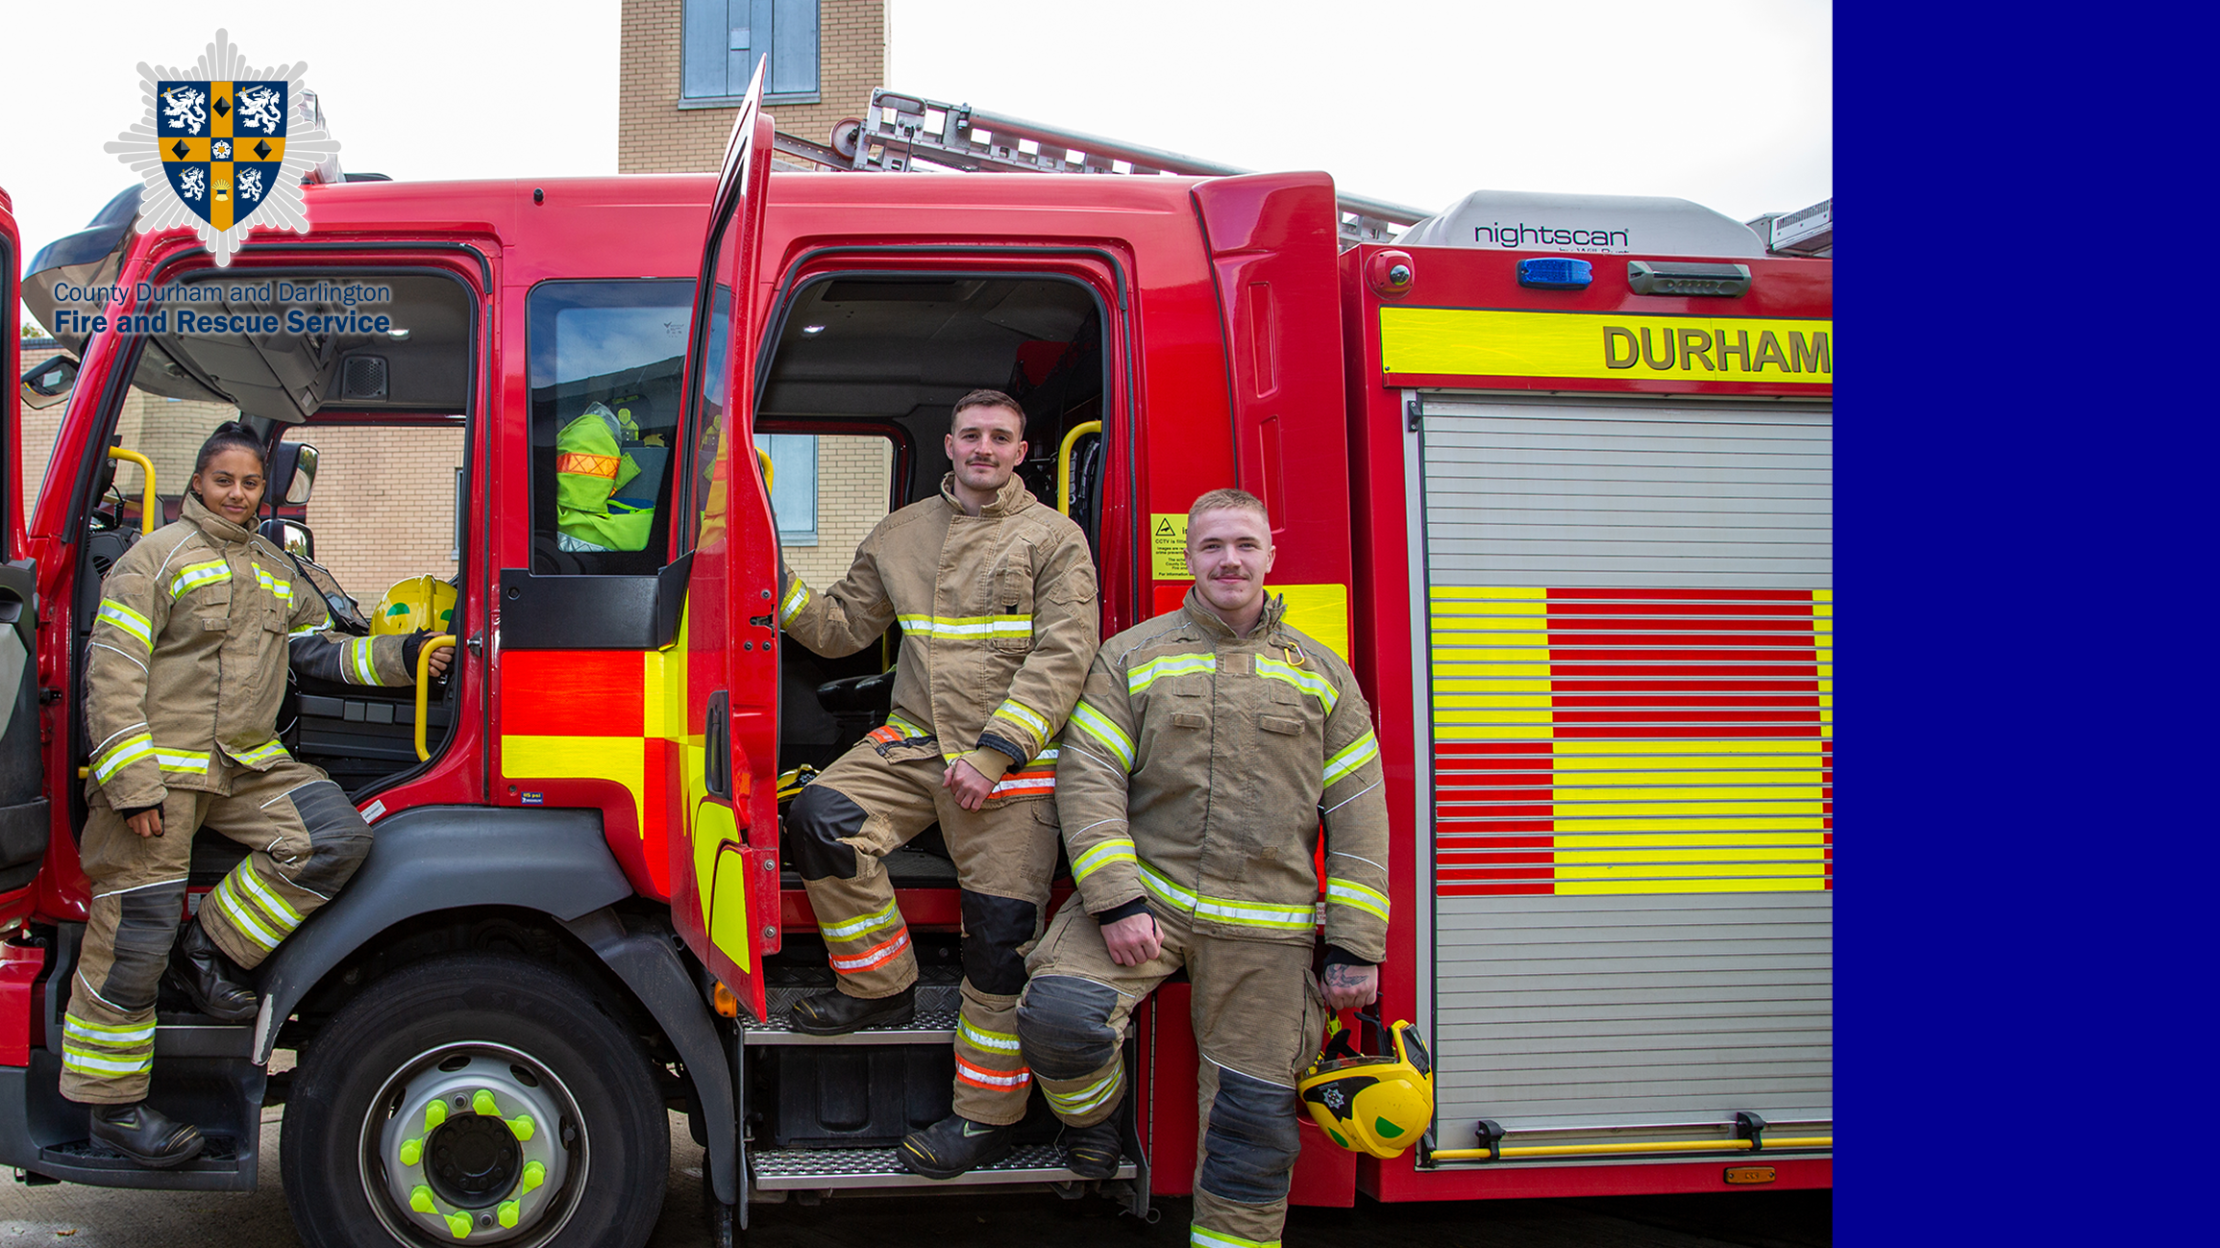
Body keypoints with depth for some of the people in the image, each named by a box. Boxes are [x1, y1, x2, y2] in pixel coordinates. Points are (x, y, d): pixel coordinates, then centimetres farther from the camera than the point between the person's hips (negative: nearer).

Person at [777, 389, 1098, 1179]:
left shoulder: (1053, 540, 0)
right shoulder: (900, 536, 14)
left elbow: (1061, 657, -9)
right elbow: (845, 626, 17)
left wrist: (995, 751, -18)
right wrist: (781, 589, -2)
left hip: (1013, 760, -4)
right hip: (915, 741, 4)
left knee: (999, 934, -4)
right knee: (820, 819, -19)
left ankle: (986, 1118, 8)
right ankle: (881, 988, 1)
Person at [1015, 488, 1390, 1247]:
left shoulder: (1322, 674, 9)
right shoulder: (1130, 657, 4)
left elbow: (1357, 815, 6)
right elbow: (1090, 778, -5)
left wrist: (1356, 948, 0)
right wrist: (1116, 902, -16)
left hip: (1264, 926, 1)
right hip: (1145, 892, -1)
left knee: (1252, 1118, 4)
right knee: (1057, 1014, -25)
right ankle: (1095, 1104, 7)